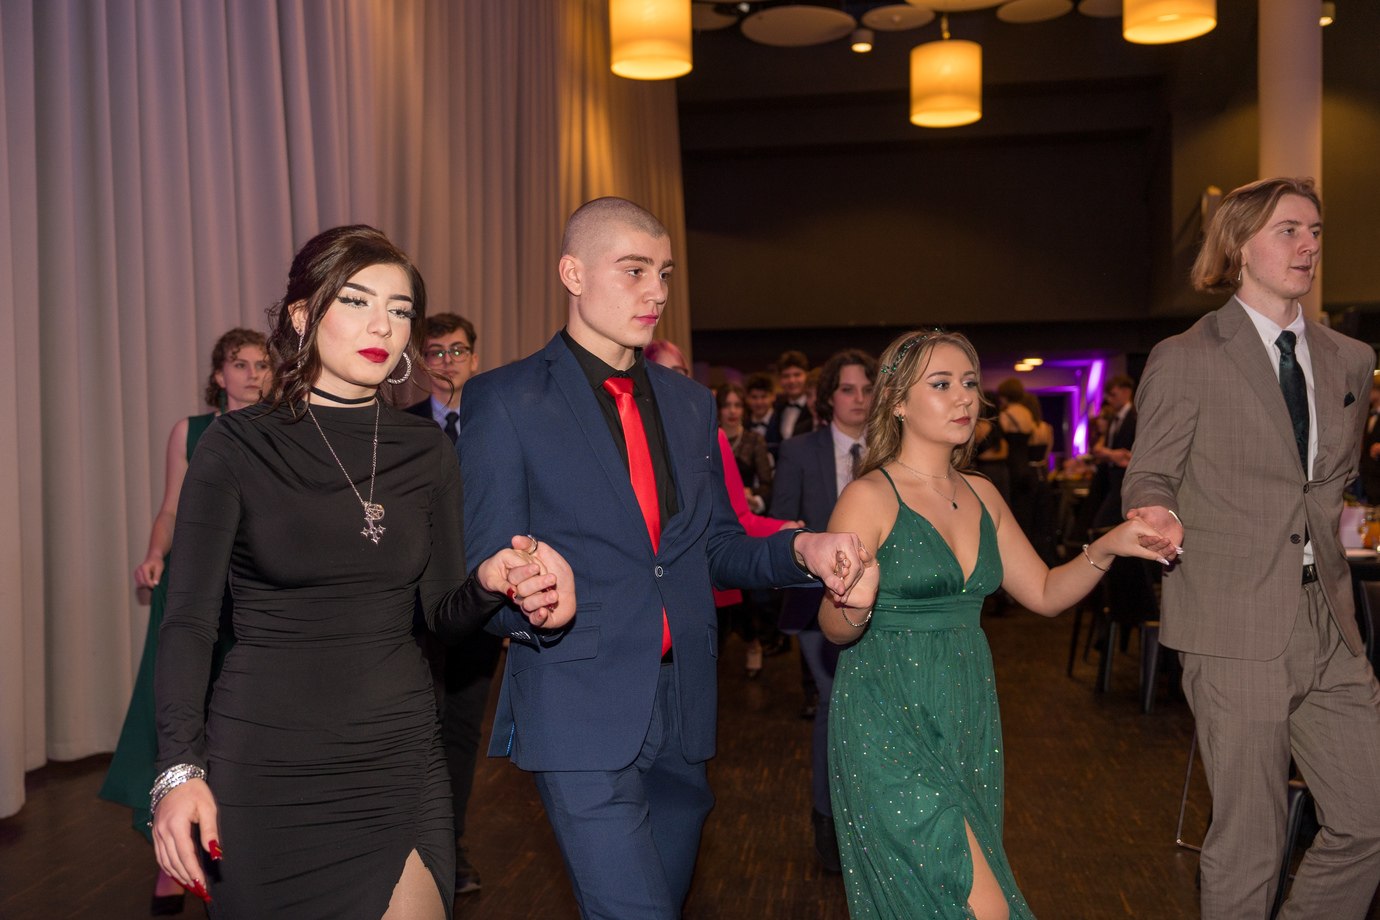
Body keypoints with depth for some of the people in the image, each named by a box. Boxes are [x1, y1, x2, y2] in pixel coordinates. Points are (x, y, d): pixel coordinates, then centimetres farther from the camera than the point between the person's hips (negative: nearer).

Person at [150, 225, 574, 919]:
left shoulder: (425, 452, 3)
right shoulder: (239, 445, -5)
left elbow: (444, 612, 6)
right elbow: (188, 619, -7)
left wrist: (491, 581, -16)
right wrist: (179, 770, -17)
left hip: (399, 758, 3)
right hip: (265, 768, -2)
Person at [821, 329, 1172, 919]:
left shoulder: (981, 495, 8)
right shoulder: (868, 498, -12)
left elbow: (1045, 594, 12)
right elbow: (833, 628, -11)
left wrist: (1107, 548, -4)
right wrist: (855, 606, -34)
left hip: (970, 718, 6)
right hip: (889, 725, -6)